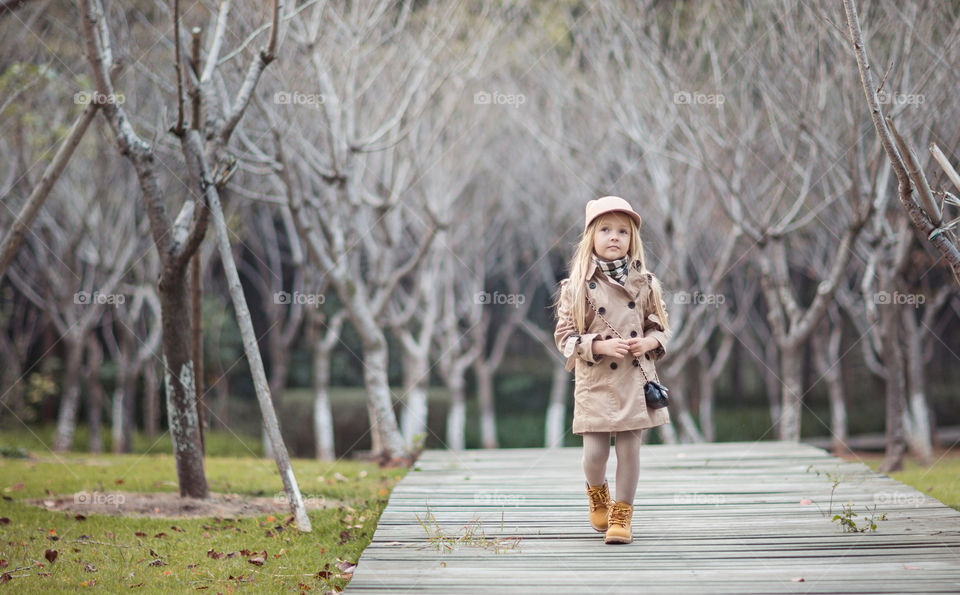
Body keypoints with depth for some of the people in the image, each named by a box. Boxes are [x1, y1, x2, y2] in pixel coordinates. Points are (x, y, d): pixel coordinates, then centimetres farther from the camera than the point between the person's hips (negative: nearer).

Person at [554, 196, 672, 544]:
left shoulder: (644, 283, 4)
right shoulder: (578, 286, -4)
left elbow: (660, 326, 13)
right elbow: (565, 335, -4)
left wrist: (649, 342, -8)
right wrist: (600, 346, -16)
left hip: (635, 378, 2)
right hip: (595, 381, -2)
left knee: (629, 447, 2)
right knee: (595, 452, -3)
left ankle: (622, 514, 16)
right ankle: (596, 492, 31)